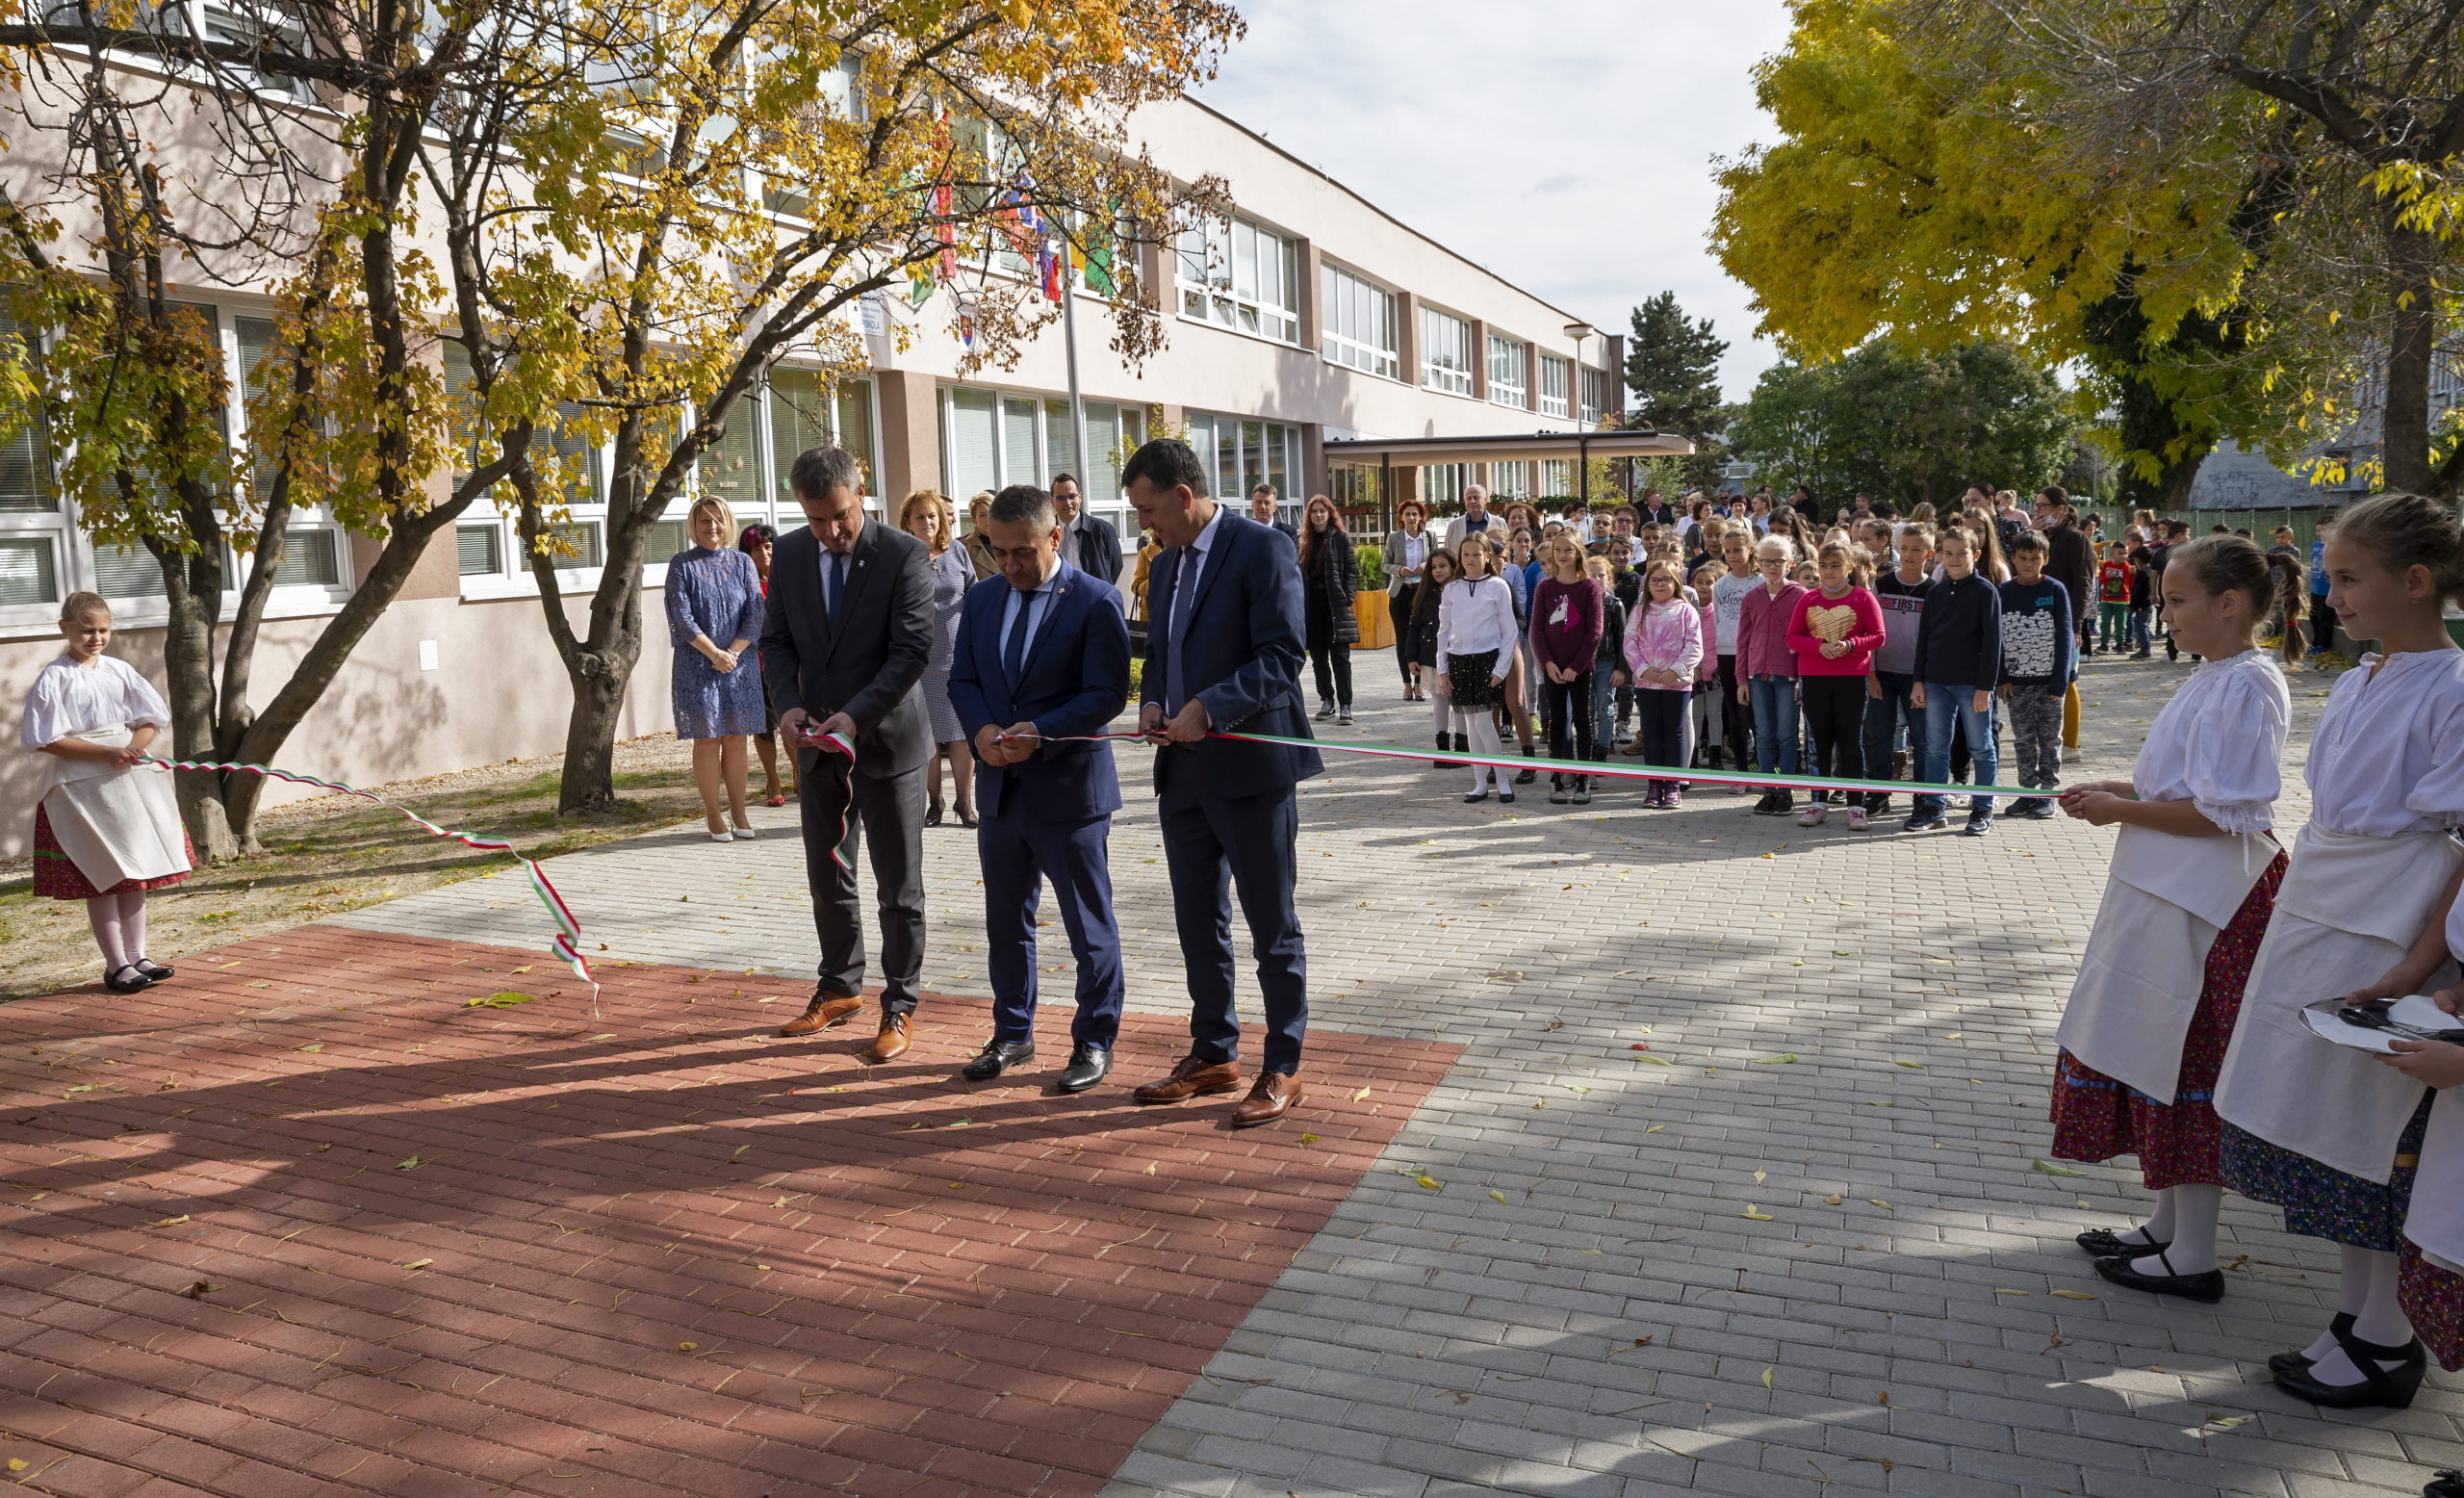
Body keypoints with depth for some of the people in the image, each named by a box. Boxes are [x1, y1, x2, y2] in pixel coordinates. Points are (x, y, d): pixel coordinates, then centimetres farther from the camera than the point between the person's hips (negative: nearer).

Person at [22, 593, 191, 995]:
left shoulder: (119, 671, 7)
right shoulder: (53, 679, -6)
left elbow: (149, 720, 10)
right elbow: (46, 740, -11)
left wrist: (134, 747, -10)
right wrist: (105, 753, -19)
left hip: (131, 780, 5)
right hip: (81, 786, -5)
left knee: (136, 872, 9)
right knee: (104, 878, -1)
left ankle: (136, 957, 18)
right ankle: (116, 966, 7)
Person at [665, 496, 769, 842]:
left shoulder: (742, 563, 8)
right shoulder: (681, 564, 1)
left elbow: (755, 614, 1)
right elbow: (681, 617, -6)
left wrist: (733, 652, -11)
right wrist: (714, 653, -14)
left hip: (740, 664, 2)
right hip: (696, 666, -2)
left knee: (737, 739, 4)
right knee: (706, 740, 0)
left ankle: (738, 813, 11)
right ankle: (713, 815, 6)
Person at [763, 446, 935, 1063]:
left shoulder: (904, 554, -12)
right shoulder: (789, 554, 3)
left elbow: (912, 650, -16)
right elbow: (776, 639, 9)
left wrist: (856, 715, -24)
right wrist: (788, 703, -9)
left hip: (886, 740, -5)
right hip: (818, 742, 5)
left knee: (898, 885, 3)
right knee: (827, 876, 16)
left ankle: (899, 1007, 14)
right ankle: (839, 988, 32)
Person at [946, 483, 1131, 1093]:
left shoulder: (1095, 601, -9)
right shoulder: (982, 598, 9)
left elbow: (1108, 693, -13)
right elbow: (962, 678, 11)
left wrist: (1039, 734, -23)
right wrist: (981, 729, -10)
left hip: (1070, 787, -6)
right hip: (1000, 788, 6)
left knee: (1089, 924, 5)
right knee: (1005, 921, 16)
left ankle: (1094, 1041, 18)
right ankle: (1012, 1034, 30)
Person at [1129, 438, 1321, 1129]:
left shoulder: (1264, 548, -10)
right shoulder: (1168, 563, 16)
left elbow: (1282, 657, -17)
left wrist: (1209, 708, -22)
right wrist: (1152, 702, 4)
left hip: (1251, 765, -8)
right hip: (1184, 768, 8)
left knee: (1273, 927, 3)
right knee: (1198, 922, 15)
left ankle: (1283, 1067, 14)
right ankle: (1213, 1054, 28)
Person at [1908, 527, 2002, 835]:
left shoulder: (1985, 592, -5)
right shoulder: (1934, 593, 10)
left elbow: (1992, 641, -8)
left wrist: (1985, 687, -13)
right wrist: (1919, 681, 6)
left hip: (1972, 684, -5)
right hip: (1936, 682, 5)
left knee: (1981, 749, 4)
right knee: (1936, 748, 8)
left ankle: (1983, 810, 12)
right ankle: (1932, 808, 14)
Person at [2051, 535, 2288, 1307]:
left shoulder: (2246, 685, -18)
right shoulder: (2213, 678, 12)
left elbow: (2224, 813, -23)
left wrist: (2121, 809, -17)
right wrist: (2119, 789, 6)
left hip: (2201, 906, -10)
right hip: (2164, 893, 10)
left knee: (2186, 1067, -1)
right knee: (2151, 1056, 16)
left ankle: (2192, 1258, 11)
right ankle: (2165, 1227, 29)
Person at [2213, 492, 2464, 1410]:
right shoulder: (2358, 683, 9)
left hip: (2385, 943, -8)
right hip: (2315, 922, 8)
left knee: (2379, 1137, 3)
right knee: (2322, 1122, 14)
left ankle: (2387, 1345, 18)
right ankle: (2354, 1317, 29)